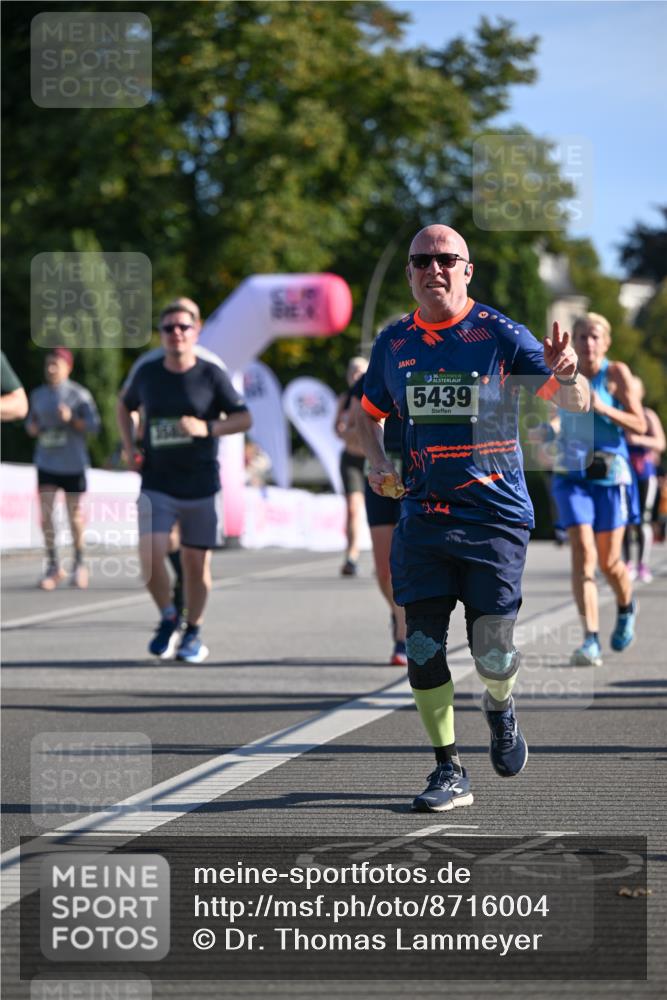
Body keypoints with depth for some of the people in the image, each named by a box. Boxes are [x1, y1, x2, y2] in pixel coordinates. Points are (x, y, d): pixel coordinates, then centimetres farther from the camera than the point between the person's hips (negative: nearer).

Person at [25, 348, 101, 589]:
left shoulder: (79, 394, -5)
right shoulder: (38, 395, 8)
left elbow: (93, 426, -7)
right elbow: (31, 423, 20)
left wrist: (72, 419, -22)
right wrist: (32, 427, -3)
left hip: (73, 464, -3)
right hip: (46, 463, 3)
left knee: (74, 515, 6)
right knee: (45, 514, -8)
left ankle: (79, 564, 24)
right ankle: (53, 565, 2)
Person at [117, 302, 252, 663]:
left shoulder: (211, 376, -3)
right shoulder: (147, 374, 4)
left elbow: (243, 418, -2)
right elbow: (125, 406, 23)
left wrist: (207, 428, -19)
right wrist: (129, 447, 9)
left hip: (200, 486, -1)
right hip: (156, 486, 1)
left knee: (196, 562, 4)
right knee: (150, 556, -14)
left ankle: (193, 633, 23)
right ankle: (168, 619, 10)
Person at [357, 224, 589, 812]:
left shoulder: (499, 334, -4)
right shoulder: (393, 344, 7)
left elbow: (575, 404, -7)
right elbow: (370, 414, 25)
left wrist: (566, 376, -30)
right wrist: (378, 465, 5)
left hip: (496, 516, -3)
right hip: (422, 517, 3)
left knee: (493, 653, -5)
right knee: (422, 647, -3)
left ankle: (500, 710, 30)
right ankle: (449, 771, 10)